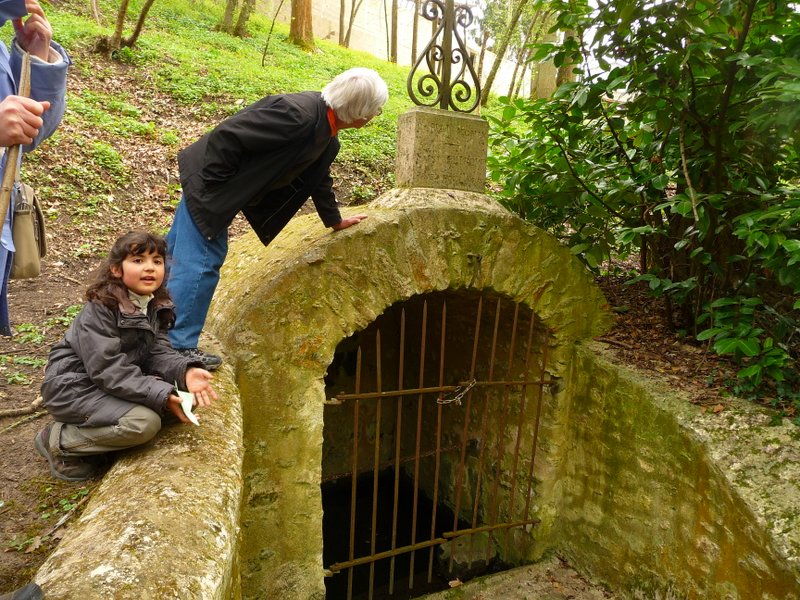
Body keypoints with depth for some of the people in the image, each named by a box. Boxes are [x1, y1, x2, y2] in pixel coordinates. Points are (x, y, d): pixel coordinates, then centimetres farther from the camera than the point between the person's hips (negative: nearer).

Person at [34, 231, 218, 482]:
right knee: (145, 422, -26)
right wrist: (162, 394, -35)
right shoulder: (99, 309, -22)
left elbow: (158, 353, -8)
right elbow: (108, 369, -28)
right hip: (74, 387, -8)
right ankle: (59, 440, -4)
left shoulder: (157, 307, 1)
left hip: (120, 384, 8)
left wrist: (186, 371, -30)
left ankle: (94, 430, 5)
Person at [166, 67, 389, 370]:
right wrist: (211, 185, -22)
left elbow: (318, 178, 19)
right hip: (207, 184, -9)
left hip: (227, 191, 10)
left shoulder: (328, 138, 2)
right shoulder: (297, 114, -29)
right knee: (200, 262, -6)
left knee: (179, 252, 20)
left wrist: (335, 220, 27)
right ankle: (178, 345, 6)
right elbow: (227, 134, -29)